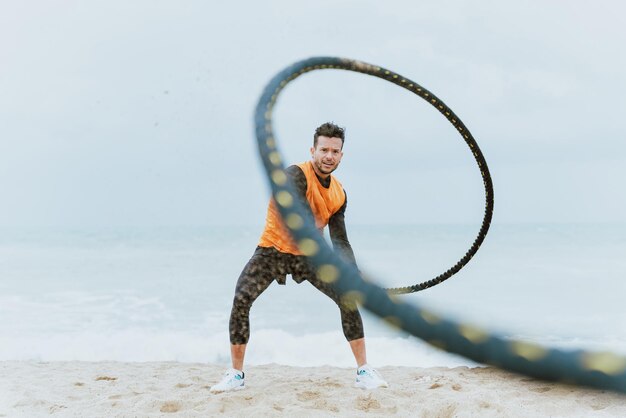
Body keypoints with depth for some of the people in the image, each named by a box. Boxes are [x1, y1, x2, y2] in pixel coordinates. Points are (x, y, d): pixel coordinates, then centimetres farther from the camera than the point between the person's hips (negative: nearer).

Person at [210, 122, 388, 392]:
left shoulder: (339, 194, -1)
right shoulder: (296, 175, -21)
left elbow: (340, 241, 3)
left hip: (307, 255, 5)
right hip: (272, 250, -5)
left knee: (349, 298, -6)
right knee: (241, 300, -21)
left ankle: (364, 371, 7)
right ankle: (236, 375, -3)